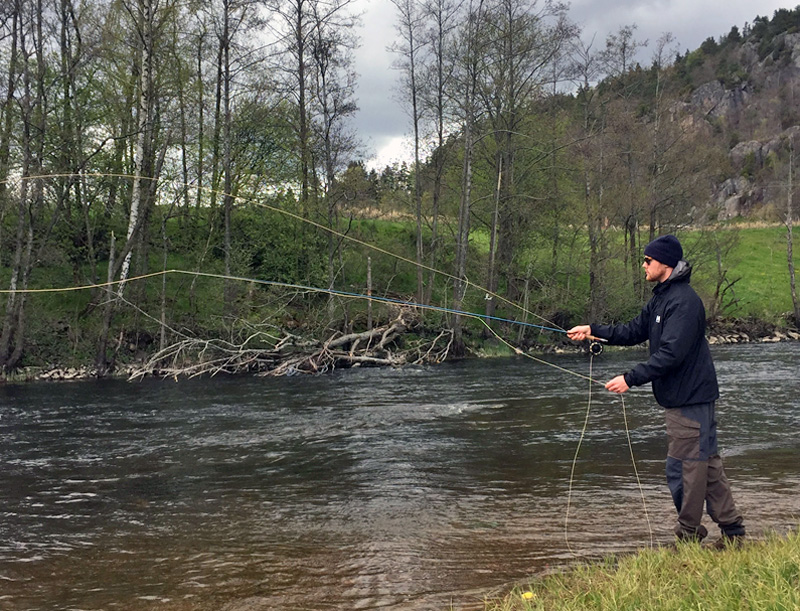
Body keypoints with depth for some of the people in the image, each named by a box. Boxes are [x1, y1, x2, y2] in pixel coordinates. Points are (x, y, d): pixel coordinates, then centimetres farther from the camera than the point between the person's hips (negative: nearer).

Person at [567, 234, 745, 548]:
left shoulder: (684, 301, -20)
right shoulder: (661, 298, 13)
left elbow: (671, 354, -26)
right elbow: (634, 332, 15)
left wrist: (630, 378, -25)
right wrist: (593, 330, 6)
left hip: (690, 398, -10)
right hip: (679, 396, 10)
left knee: (684, 468, -1)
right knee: (707, 464, 14)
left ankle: (688, 534, 11)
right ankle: (733, 532, 22)